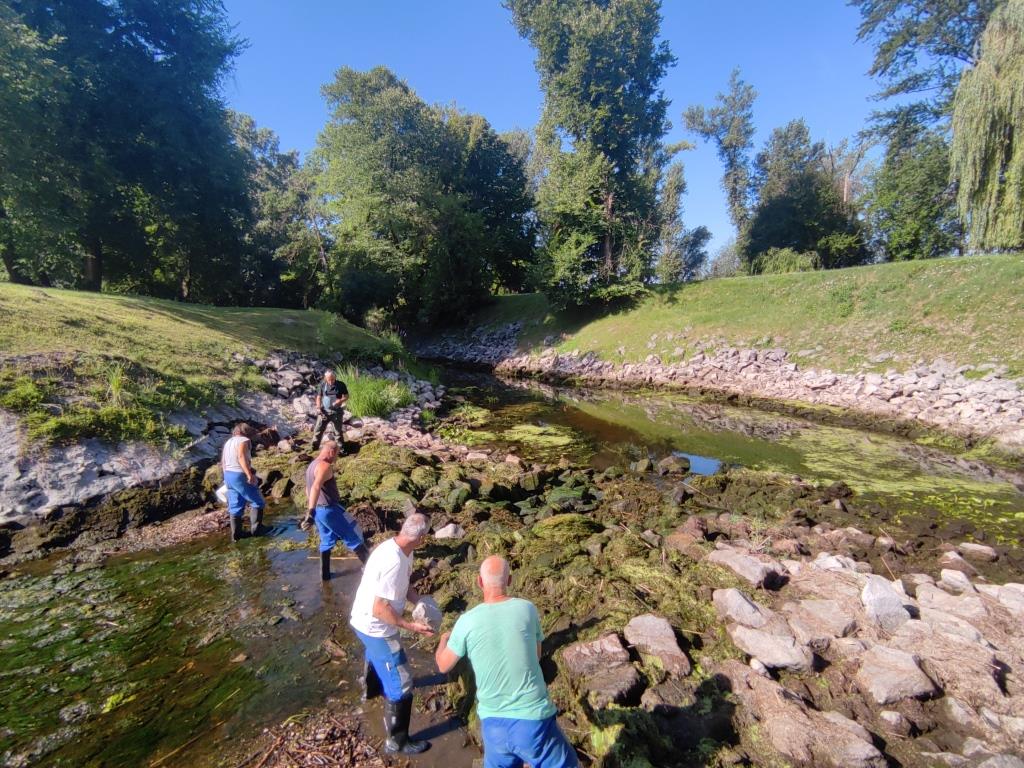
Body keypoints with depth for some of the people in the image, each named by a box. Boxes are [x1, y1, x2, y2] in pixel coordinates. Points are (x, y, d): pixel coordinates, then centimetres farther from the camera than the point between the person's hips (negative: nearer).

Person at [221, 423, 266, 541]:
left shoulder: (228, 442, 19)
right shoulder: (244, 440, -9)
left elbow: (223, 462, 20)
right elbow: (241, 457, -25)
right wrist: (249, 474, -30)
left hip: (228, 475, 9)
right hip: (240, 476, -9)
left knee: (235, 506, 13)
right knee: (257, 502, 4)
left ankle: (236, 534, 16)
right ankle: (255, 529, 6)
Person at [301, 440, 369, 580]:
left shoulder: (311, 465, 12)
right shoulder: (325, 466, -20)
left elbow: (309, 488, 24)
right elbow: (316, 488, -35)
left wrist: (311, 509, 35)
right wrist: (311, 513, -42)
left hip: (320, 509, 9)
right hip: (329, 509, -9)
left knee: (327, 541, 20)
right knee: (353, 535, 3)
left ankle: (325, 573, 25)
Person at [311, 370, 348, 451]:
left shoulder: (341, 385, -9)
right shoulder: (322, 384, -3)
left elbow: (346, 396, -3)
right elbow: (319, 397, 5)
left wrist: (340, 401, -22)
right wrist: (318, 408, -6)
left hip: (337, 412, -2)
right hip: (324, 412, 2)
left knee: (339, 431, 6)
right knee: (318, 430, 5)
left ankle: (341, 449, 17)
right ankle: (314, 448, 21)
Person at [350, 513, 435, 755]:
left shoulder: (394, 547, -6)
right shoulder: (395, 562, -36)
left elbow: (404, 586, 7)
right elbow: (380, 609, -32)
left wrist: (422, 603, -5)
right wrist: (410, 626, -26)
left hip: (364, 621, 10)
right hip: (376, 628, -10)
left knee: (376, 656, 39)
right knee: (401, 686, 2)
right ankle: (397, 742, 20)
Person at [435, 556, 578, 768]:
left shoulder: (467, 621, -10)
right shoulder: (527, 609, -9)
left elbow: (443, 665, 7)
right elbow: (537, 655, 7)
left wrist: (444, 639, 26)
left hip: (493, 722, 2)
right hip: (532, 718, -2)